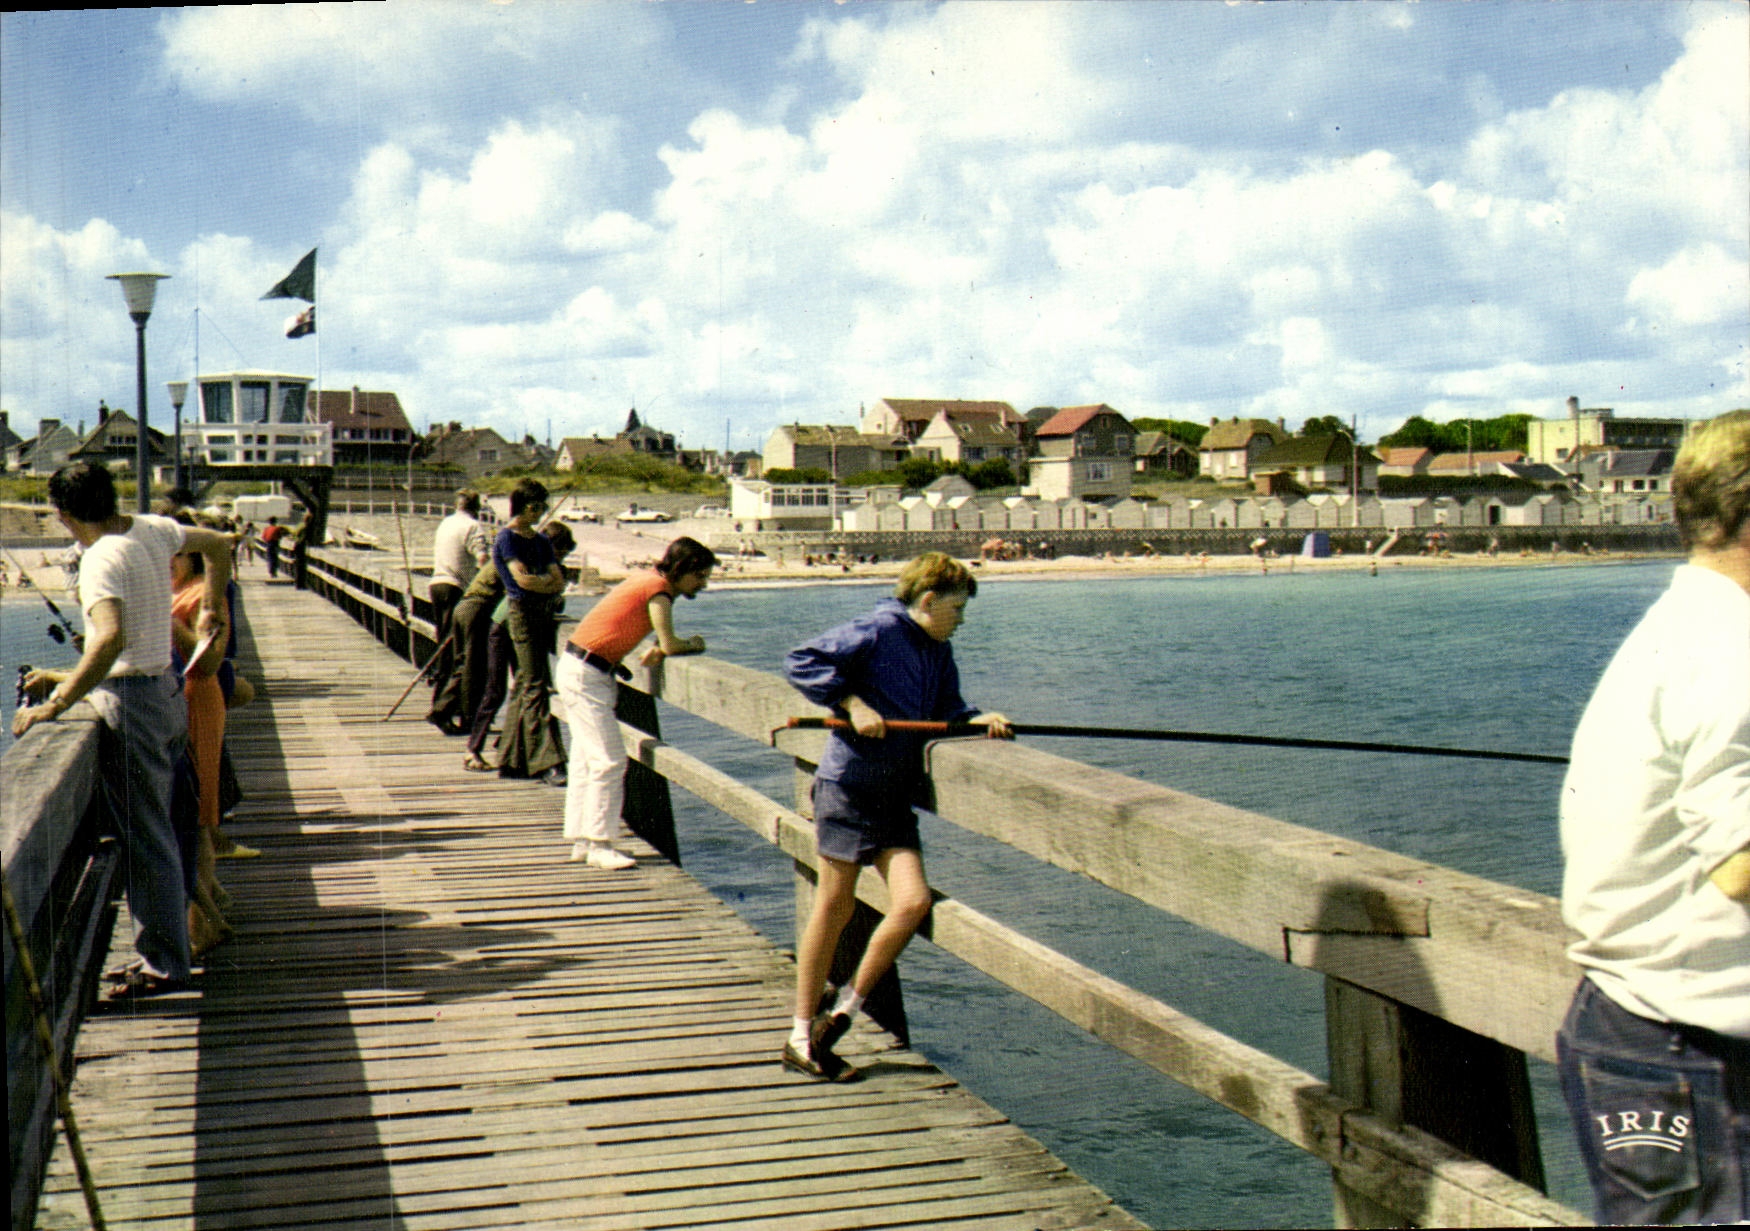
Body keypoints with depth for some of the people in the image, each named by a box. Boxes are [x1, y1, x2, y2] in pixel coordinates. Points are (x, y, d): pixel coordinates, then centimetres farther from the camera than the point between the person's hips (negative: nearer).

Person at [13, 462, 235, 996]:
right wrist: (212, 610, 33)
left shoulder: (101, 559, -21)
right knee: (155, 834, 17)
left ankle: (164, 964, 6)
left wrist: (56, 704, -34)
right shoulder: (153, 529, 4)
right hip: (167, 691, 9)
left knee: (145, 839, -1)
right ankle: (162, 952, 25)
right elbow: (218, 545, 21)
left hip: (130, 701, -9)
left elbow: (111, 639, -37)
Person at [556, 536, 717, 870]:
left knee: (586, 759, 14)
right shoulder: (659, 589, -17)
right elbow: (670, 645, -23)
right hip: (586, 675, -10)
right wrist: (694, 644, -2)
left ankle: (582, 841, 20)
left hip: (579, 670, 10)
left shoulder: (648, 579, 11)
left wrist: (656, 650, -8)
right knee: (610, 761, -9)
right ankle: (598, 845, -6)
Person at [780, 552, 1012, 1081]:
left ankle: (843, 1012, 9)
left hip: (896, 799, 7)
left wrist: (977, 719, -3)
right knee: (833, 911, 0)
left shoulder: (938, 652, 12)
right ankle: (800, 1037, 14)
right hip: (848, 789, -7)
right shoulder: (875, 631, -12)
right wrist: (853, 704, -21)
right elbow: (801, 662, -16)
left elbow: (945, 707, 16)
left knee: (913, 902, -7)